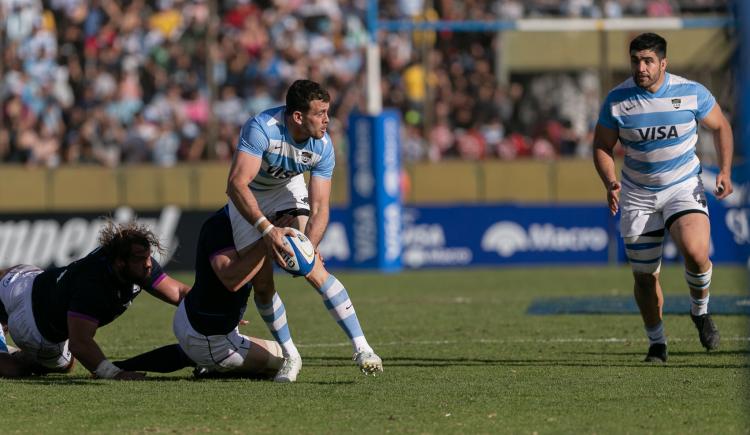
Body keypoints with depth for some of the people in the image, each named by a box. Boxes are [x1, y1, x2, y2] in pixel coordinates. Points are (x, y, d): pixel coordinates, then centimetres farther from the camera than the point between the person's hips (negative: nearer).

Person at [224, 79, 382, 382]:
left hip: (289, 188, 1)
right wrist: (267, 229, -55)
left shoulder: (323, 147, -24)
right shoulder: (262, 129, -38)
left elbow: (319, 208, -22)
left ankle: (361, 349, -20)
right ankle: (290, 356, 14)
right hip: (249, 197, -1)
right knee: (262, 284, -7)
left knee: (314, 270, -18)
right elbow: (236, 184, -45)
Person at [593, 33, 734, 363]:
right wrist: (610, 183, -17)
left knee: (696, 253, -26)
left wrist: (725, 171, -6)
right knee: (644, 276, 4)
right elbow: (602, 146, 1)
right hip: (638, 196, 2)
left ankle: (700, 311, 4)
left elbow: (720, 126, 6)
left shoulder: (691, 92, -9)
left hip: (684, 187, -2)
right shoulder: (617, 100, -9)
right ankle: (656, 344, 26)